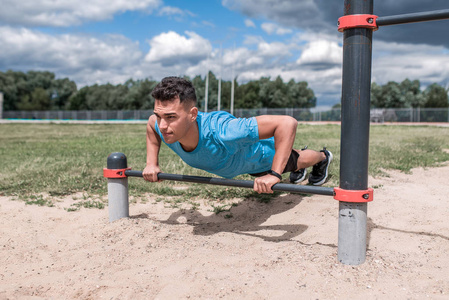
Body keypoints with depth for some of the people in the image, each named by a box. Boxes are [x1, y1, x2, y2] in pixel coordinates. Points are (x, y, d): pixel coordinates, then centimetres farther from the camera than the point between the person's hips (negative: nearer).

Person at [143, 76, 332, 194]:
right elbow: (151, 123, -6)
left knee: (296, 161, 30)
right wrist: (152, 163, -14)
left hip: (266, 154, -5)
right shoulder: (167, 128, -34)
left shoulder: (219, 133, -54)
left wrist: (274, 174, -55)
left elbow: (288, 123, -53)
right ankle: (300, 170, 72)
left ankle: (323, 157, 66)